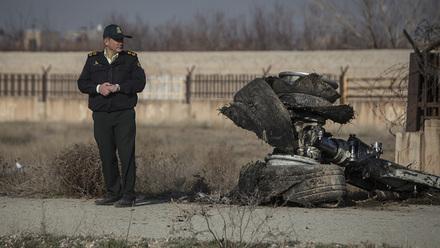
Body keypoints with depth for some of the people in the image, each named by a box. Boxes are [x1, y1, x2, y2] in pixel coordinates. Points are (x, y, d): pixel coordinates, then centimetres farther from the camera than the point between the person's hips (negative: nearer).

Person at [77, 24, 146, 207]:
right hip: (101, 115, 3)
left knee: (126, 155, -7)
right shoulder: (93, 60, 11)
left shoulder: (130, 59, 6)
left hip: (124, 115, -2)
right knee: (107, 156, 6)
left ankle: (128, 195, -4)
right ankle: (112, 193, 15)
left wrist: (117, 87, -14)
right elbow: (82, 83, 6)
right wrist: (98, 88, -12)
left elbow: (139, 82, -5)